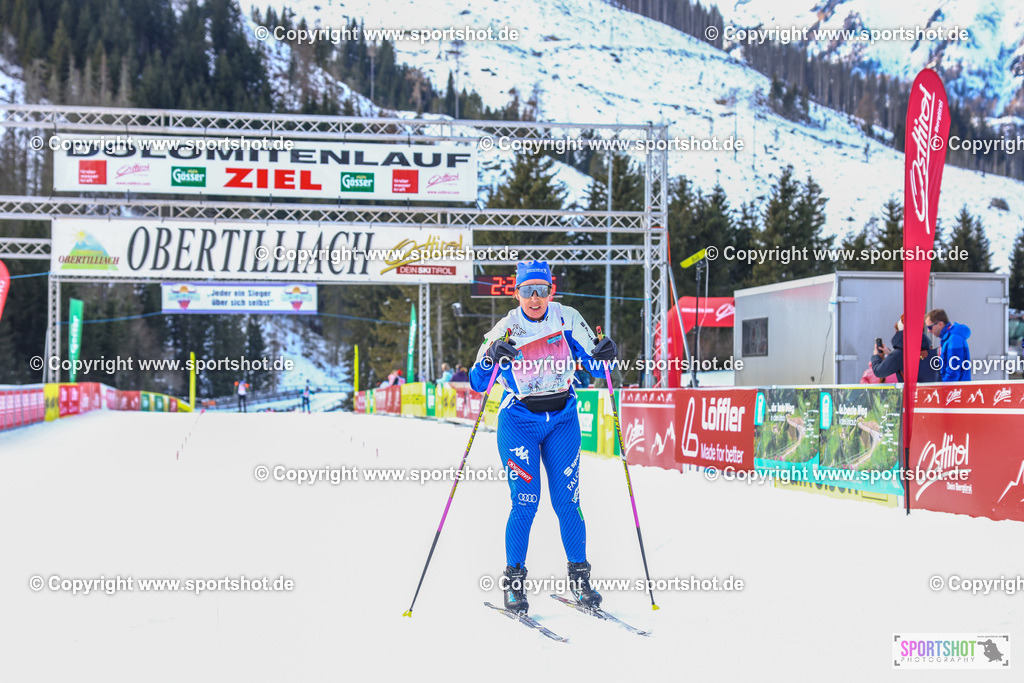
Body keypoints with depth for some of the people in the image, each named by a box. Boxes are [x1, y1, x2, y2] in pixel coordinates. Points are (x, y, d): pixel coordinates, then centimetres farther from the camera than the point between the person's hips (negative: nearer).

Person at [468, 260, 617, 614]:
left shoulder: (567, 319, -4)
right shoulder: (505, 329, -8)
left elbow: (595, 367, 3)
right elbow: (477, 382, -11)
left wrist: (603, 354, -20)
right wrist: (492, 357, -30)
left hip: (563, 419, 2)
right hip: (518, 422, -2)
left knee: (567, 501, -2)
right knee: (525, 502, -8)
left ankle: (579, 576, 13)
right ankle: (513, 580, 7)